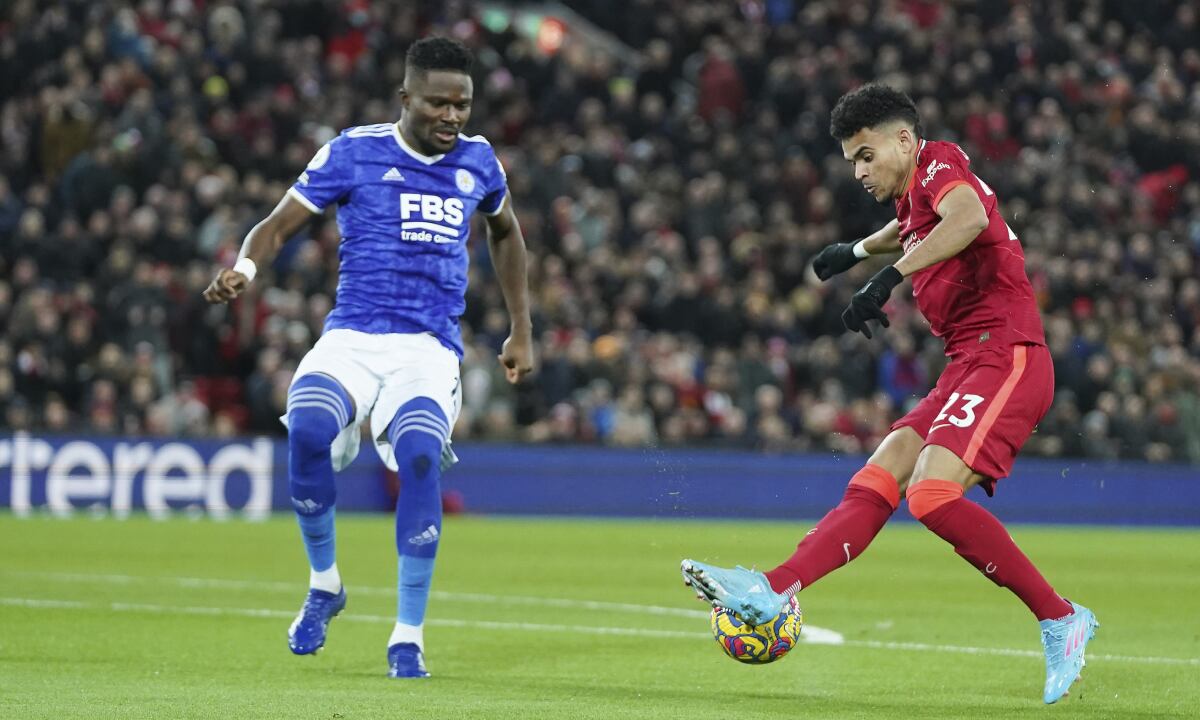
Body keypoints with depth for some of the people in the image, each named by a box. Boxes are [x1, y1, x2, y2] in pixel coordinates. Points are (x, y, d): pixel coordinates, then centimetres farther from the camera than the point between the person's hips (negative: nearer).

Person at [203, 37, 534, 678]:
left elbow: (505, 233, 31)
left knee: (420, 453, -29)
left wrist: (521, 330, 29)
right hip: (351, 338, -1)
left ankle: (407, 637, -16)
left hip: (430, 349, 1)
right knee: (307, 430, -31)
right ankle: (324, 584, -4)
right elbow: (280, 224, 0)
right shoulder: (353, 152, 2)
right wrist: (245, 267, -22)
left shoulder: (477, 162, 12)